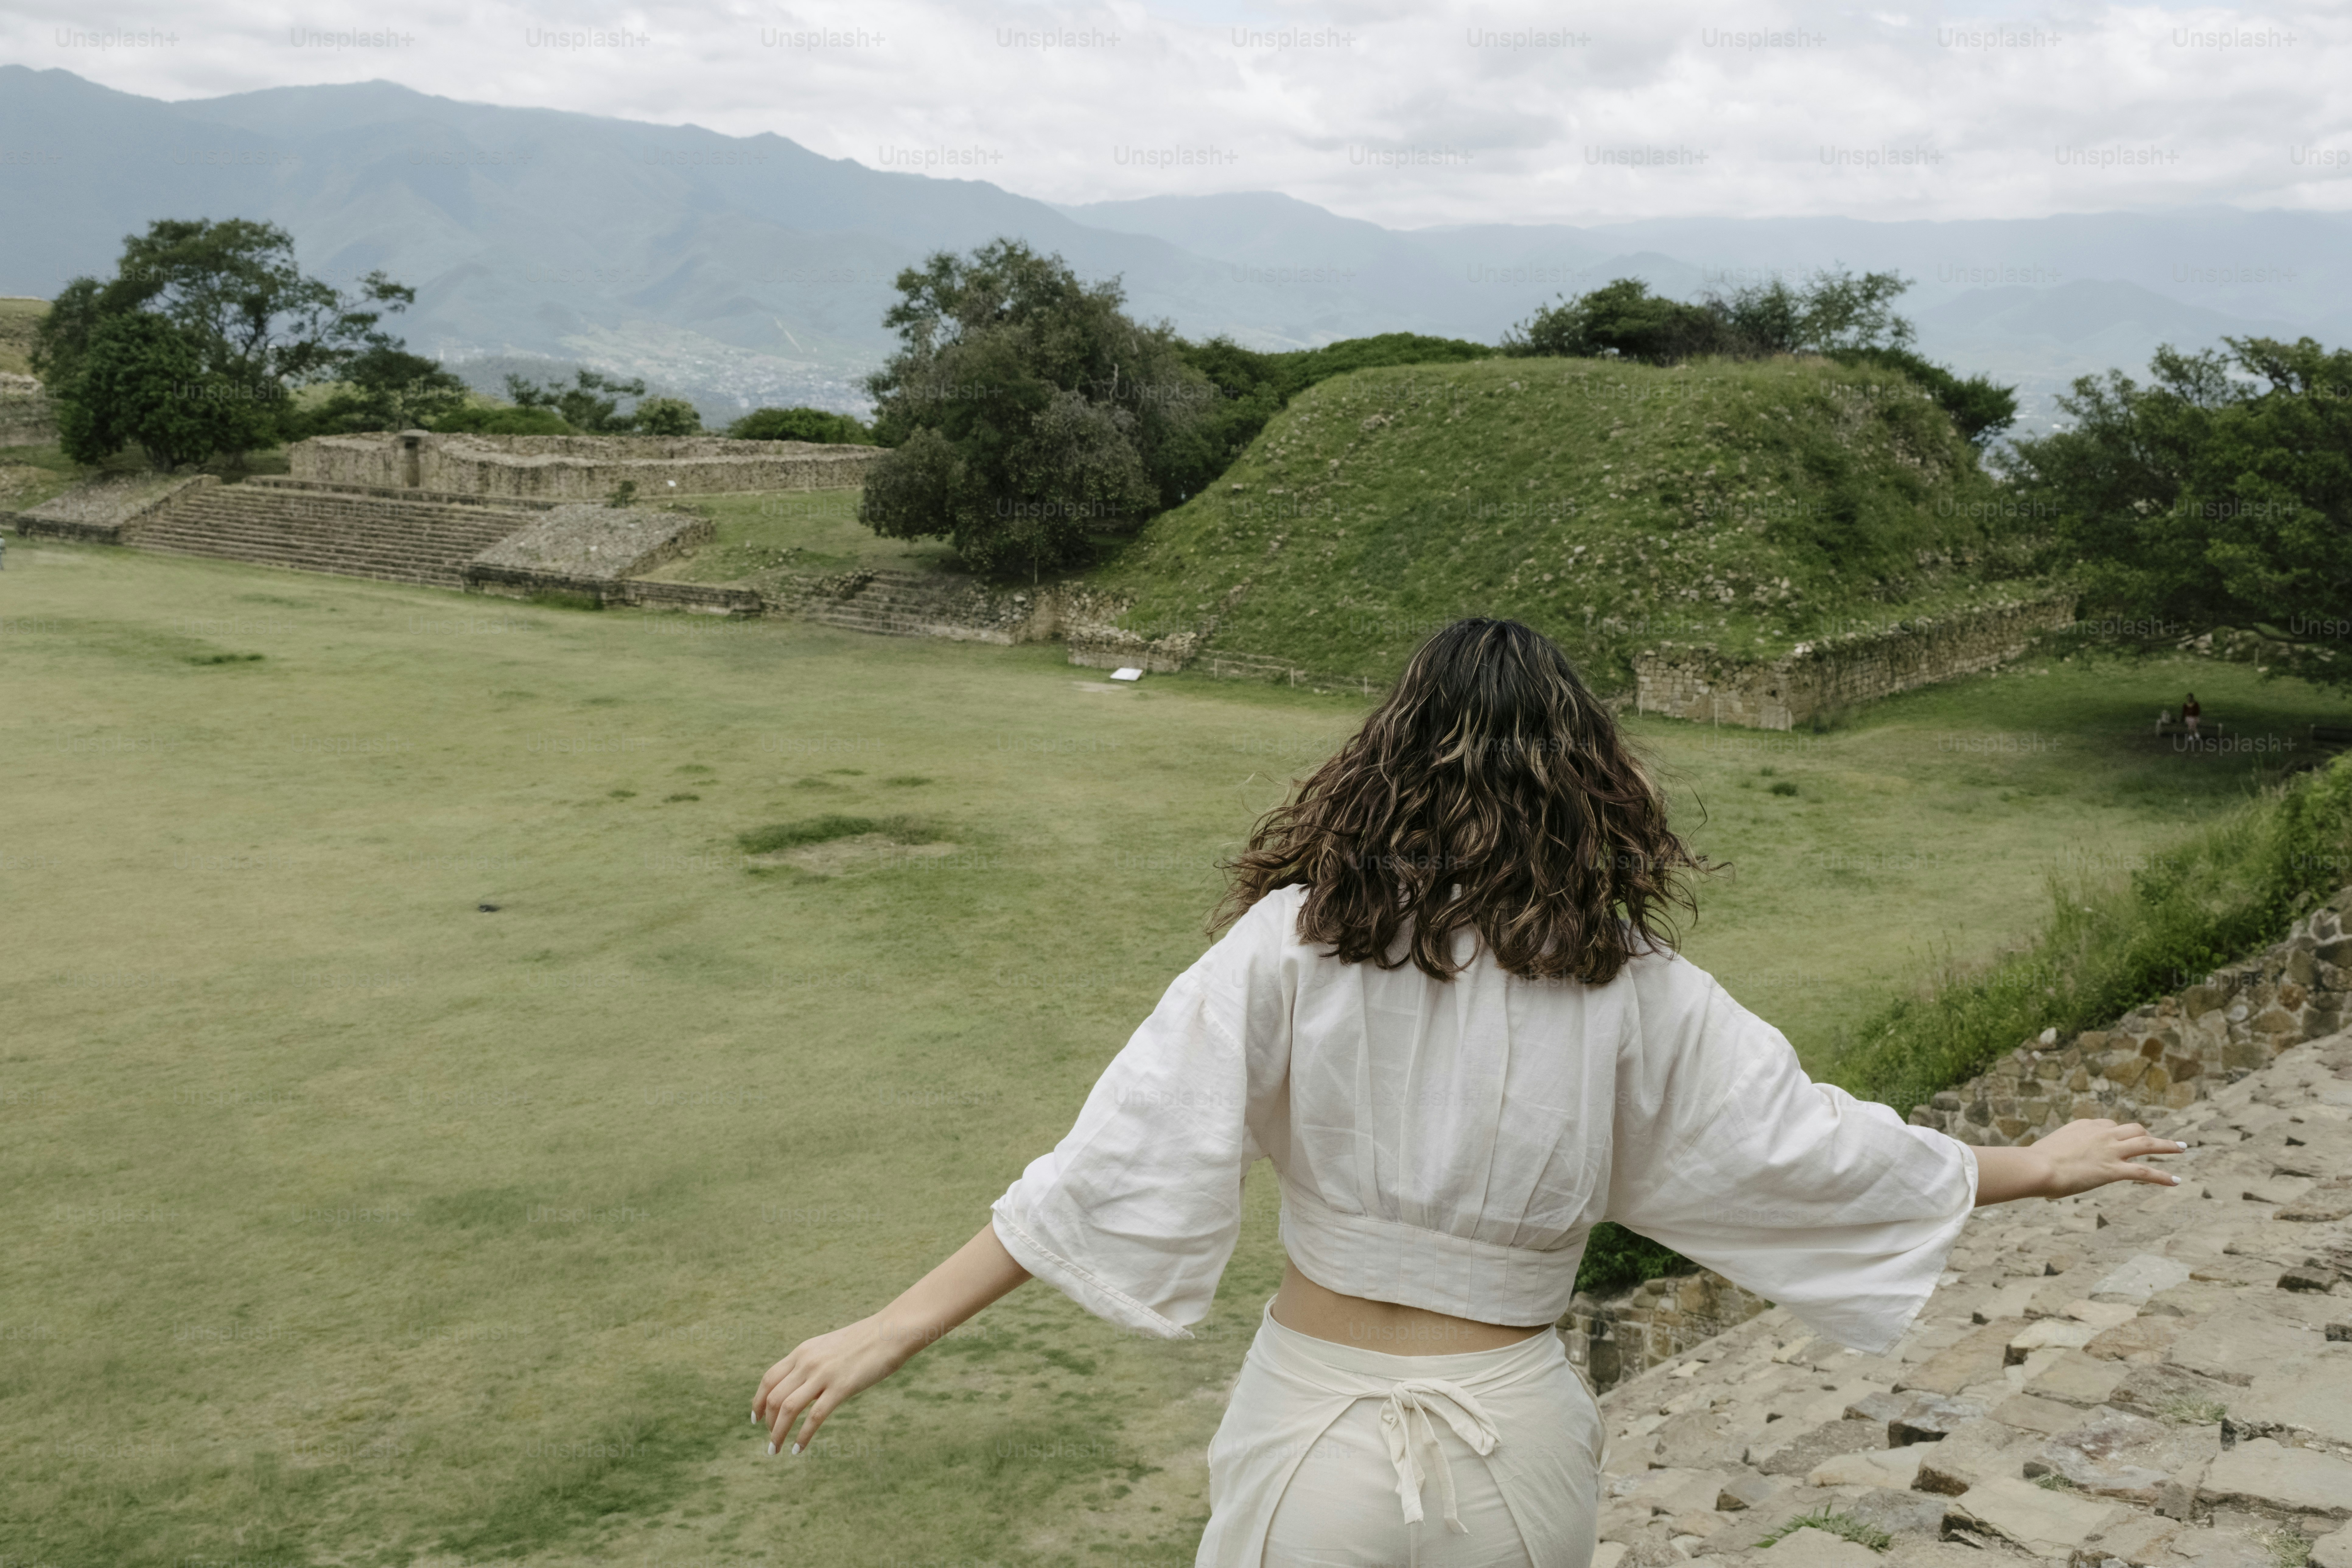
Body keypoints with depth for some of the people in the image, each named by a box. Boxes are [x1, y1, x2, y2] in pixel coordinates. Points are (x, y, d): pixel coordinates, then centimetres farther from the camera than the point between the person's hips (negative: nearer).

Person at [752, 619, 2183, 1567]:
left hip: (1318, 1428, -1)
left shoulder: (1293, 946, -11)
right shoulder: (1636, 993, -7)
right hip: (1518, 1441, 1)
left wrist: (892, 1332, -10)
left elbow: (1118, 1166, -14)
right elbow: (1810, 1145, 3)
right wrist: (2038, 1169, 19)